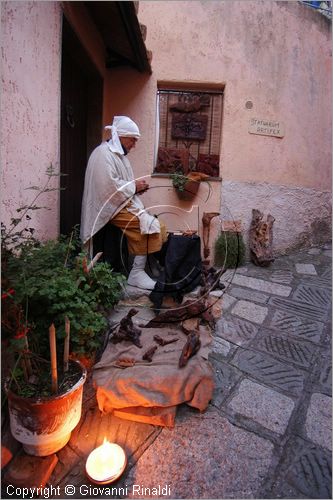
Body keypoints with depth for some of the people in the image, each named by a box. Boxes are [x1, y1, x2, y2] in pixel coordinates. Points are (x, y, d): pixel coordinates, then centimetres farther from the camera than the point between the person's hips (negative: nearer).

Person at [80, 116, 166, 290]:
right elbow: (109, 186, -23)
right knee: (148, 225, -24)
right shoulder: (103, 153, -11)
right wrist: (134, 186, -12)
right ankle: (136, 273, -14)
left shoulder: (119, 154, 21)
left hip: (125, 204, 10)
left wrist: (136, 188, 6)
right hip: (111, 208, -10)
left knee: (157, 227, -4)